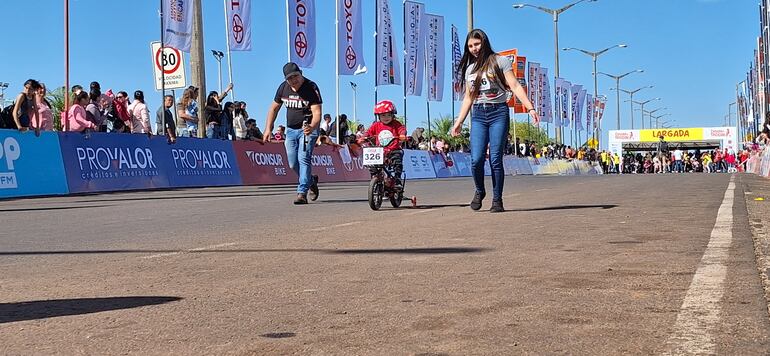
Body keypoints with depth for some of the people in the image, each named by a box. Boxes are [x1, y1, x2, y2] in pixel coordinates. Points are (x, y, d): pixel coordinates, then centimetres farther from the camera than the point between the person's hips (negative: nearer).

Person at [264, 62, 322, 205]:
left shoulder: (311, 87, -18)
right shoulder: (283, 87, -1)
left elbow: (317, 112, -26)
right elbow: (274, 108, 11)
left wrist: (312, 127, -45)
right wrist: (268, 128, 3)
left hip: (308, 129, -6)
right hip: (291, 130, 6)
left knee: (303, 158, -19)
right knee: (293, 164, 7)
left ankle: (302, 193, -19)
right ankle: (311, 181, 33)